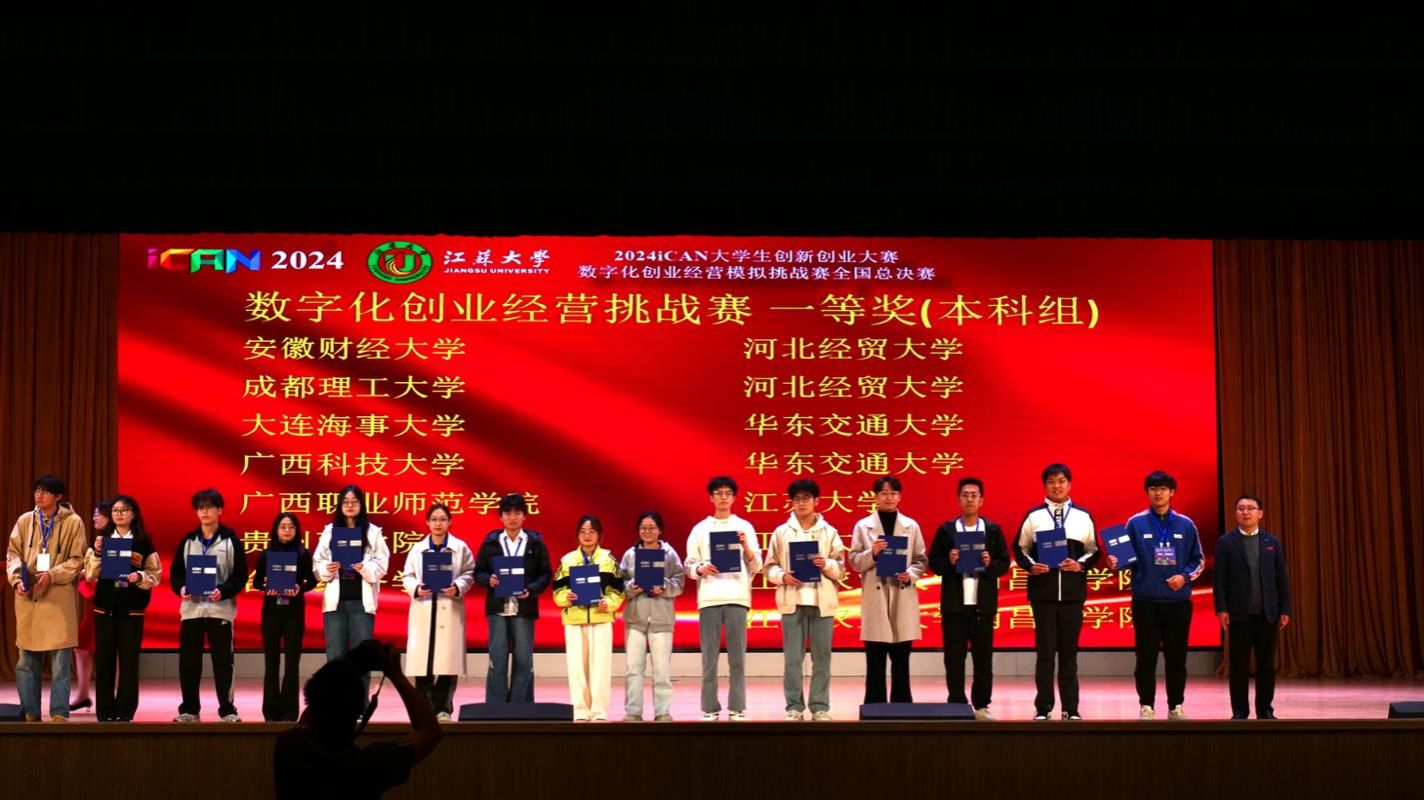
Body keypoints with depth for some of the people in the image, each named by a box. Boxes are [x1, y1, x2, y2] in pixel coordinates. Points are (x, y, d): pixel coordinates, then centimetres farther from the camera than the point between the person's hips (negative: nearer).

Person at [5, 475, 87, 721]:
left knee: (60, 661, -3)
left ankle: (59, 714, 3)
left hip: (59, 598, -3)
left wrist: (51, 575, -14)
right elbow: (13, 554, 11)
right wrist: (17, 579, -6)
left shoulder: (73, 522, 0)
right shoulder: (24, 521, 9)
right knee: (27, 660, 7)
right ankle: (30, 714, 17)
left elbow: (77, 560, -1)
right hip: (28, 599, 3)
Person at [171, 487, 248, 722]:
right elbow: (176, 572, 11)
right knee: (188, 661, 4)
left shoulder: (231, 540, 1)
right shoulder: (188, 541, 10)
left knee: (222, 660, 1)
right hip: (191, 608, 3)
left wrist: (223, 591, -18)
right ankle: (189, 709, 13)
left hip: (220, 608, -3)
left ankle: (227, 709, 8)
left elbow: (241, 576, -2)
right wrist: (180, 588, -10)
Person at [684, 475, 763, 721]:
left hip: (737, 598, 0)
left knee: (737, 658, -2)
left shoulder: (744, 527, 10)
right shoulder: (700, 529, 12)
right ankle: (710, 709, 4)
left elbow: (757, 567, 7)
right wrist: (701, 569, -11)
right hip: (709, 599, 0)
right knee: (709, 658, 0)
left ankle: (737, 709, 1)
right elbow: (689, 566, 9)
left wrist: (746, 547, -9)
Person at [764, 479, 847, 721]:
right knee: (792, 658, -1)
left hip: (822, 601, 0)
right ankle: (794, 707, 5)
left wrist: (827, 564, -13)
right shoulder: (781, 532, 7)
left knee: (821, 657, 2)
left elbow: (841, 570, 6)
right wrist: (783, 576, -12)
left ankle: (820, 707, 8)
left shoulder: (829, 532, 8)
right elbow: (769, 567, 7)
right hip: (793, 601, 0)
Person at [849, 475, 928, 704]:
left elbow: (921, 560, 8)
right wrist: (872, 553, -17)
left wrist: (910, 575, -11)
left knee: (901, 660, 5)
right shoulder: (863, 526, 4)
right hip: (875, 600, -1)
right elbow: (854, 561, 1)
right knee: (875, 661, 1)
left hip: (903, 599, 1)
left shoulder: (911, 526, 7)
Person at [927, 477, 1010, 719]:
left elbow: (1004, 564, 5)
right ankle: (957, 704, 10)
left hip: (983, 604, 0)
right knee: (954, 658, 2)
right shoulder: (946, 530, 5)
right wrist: (949, 562, -16)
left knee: (983, 657, 3)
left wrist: (990, 563, -15)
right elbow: (934, 563, 3)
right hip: (954, 604, 0)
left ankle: (981, 705, 11)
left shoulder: (993, 530, 6)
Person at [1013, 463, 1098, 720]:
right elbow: (1020, 548, 7)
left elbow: (1093, 551, 10)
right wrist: (1031, 566, -12)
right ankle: (1043, 707, 7)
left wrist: (1081, 565, -9)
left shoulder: (1083, 516, 9)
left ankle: (1071, 708, 12)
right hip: (1043, 592, -1)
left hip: (1073, 593, 1)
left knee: (1069, 652, 6)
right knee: (1045, 652, 1)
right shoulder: (1034, 516, 6)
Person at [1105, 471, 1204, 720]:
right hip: (1145, 601, -1)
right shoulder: (1135, 523, 2)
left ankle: (1176, 706, 16)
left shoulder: (1185, 524, 6)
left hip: (1178, 601, 1)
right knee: (1146, 657, 1)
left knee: (1177, 657, 6)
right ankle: (1146, 706, 8)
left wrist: (1184, 576, -6)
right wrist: (1116, 563, -18)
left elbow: (1198, 560, 11)